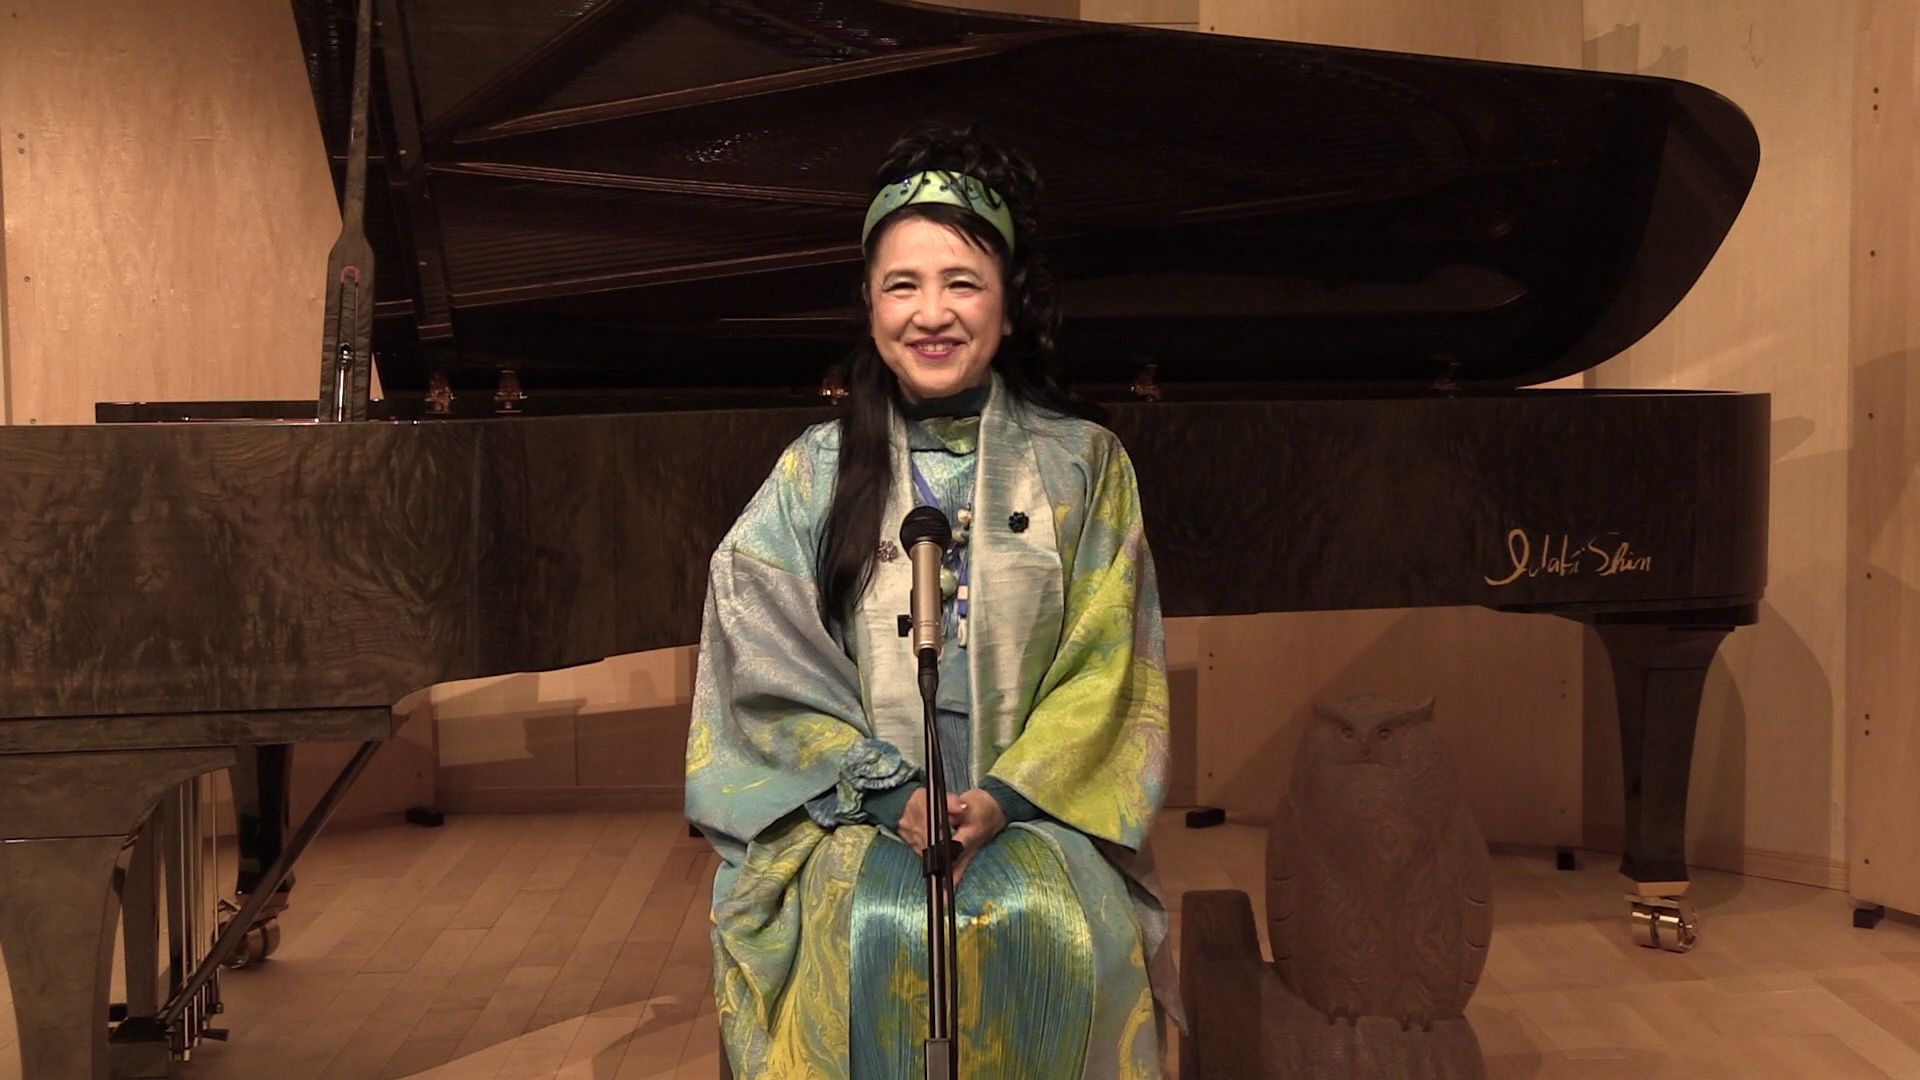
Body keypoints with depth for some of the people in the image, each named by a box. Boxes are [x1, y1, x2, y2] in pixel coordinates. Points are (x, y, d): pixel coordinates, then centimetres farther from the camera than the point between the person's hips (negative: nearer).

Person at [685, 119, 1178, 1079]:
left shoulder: (1082, 466, 6)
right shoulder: (815, 473, 6)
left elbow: (1103, 663, 2)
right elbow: (770, 664, 1)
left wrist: (1008, 795, -12)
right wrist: (889, 791, -12)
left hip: (1036, 808, 0)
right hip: (853, 810, 0)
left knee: (1066, 929, -29)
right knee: (864, 930, -30)